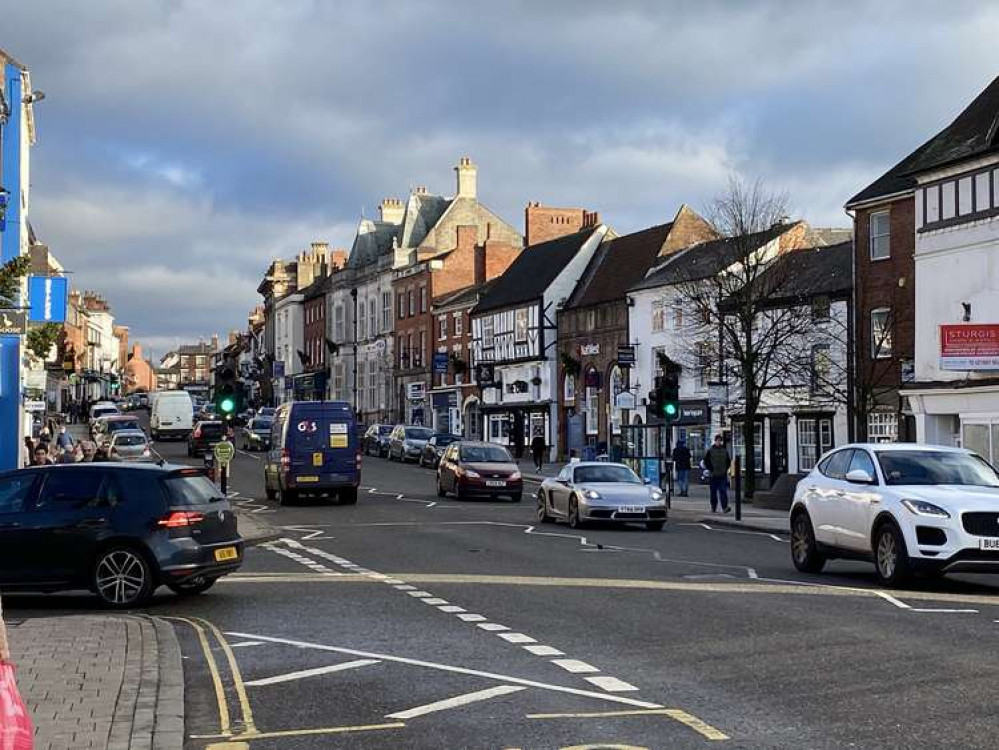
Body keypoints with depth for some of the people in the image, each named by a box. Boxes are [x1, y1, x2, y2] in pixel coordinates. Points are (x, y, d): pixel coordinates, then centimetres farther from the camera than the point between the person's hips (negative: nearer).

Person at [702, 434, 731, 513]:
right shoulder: (710, 450, 0)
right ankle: (713, 508, 15)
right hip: (714, 475, -1)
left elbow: (728, 461, 18)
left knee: (723, 490, -9)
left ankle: (724, 507, -15)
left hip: (723, 475, 1)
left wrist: (726, 469, 7)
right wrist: (710, 469, -5)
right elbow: (706, 461, 2)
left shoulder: (724, 450, 9)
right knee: (714, 492, 6)